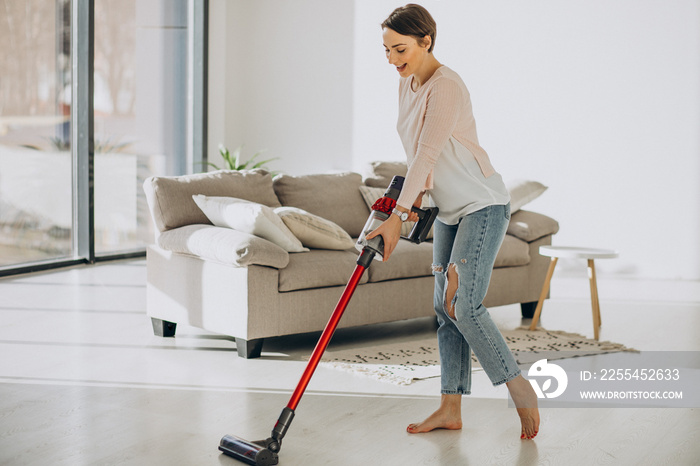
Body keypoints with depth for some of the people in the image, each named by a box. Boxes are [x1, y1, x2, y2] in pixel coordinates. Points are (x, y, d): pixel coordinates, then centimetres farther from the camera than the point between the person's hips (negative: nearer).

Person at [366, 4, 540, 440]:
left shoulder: (446, 86, -21)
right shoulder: (407, 84, 8)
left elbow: (428, 154, -28)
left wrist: (397, 216, -32)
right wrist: (416, 194, 6)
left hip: (483, 205, -9)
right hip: (450, 210, 9)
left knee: (465, 307, -15)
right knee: (446, 307, 6)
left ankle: (521, 390, 1)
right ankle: (451, 408, 11)